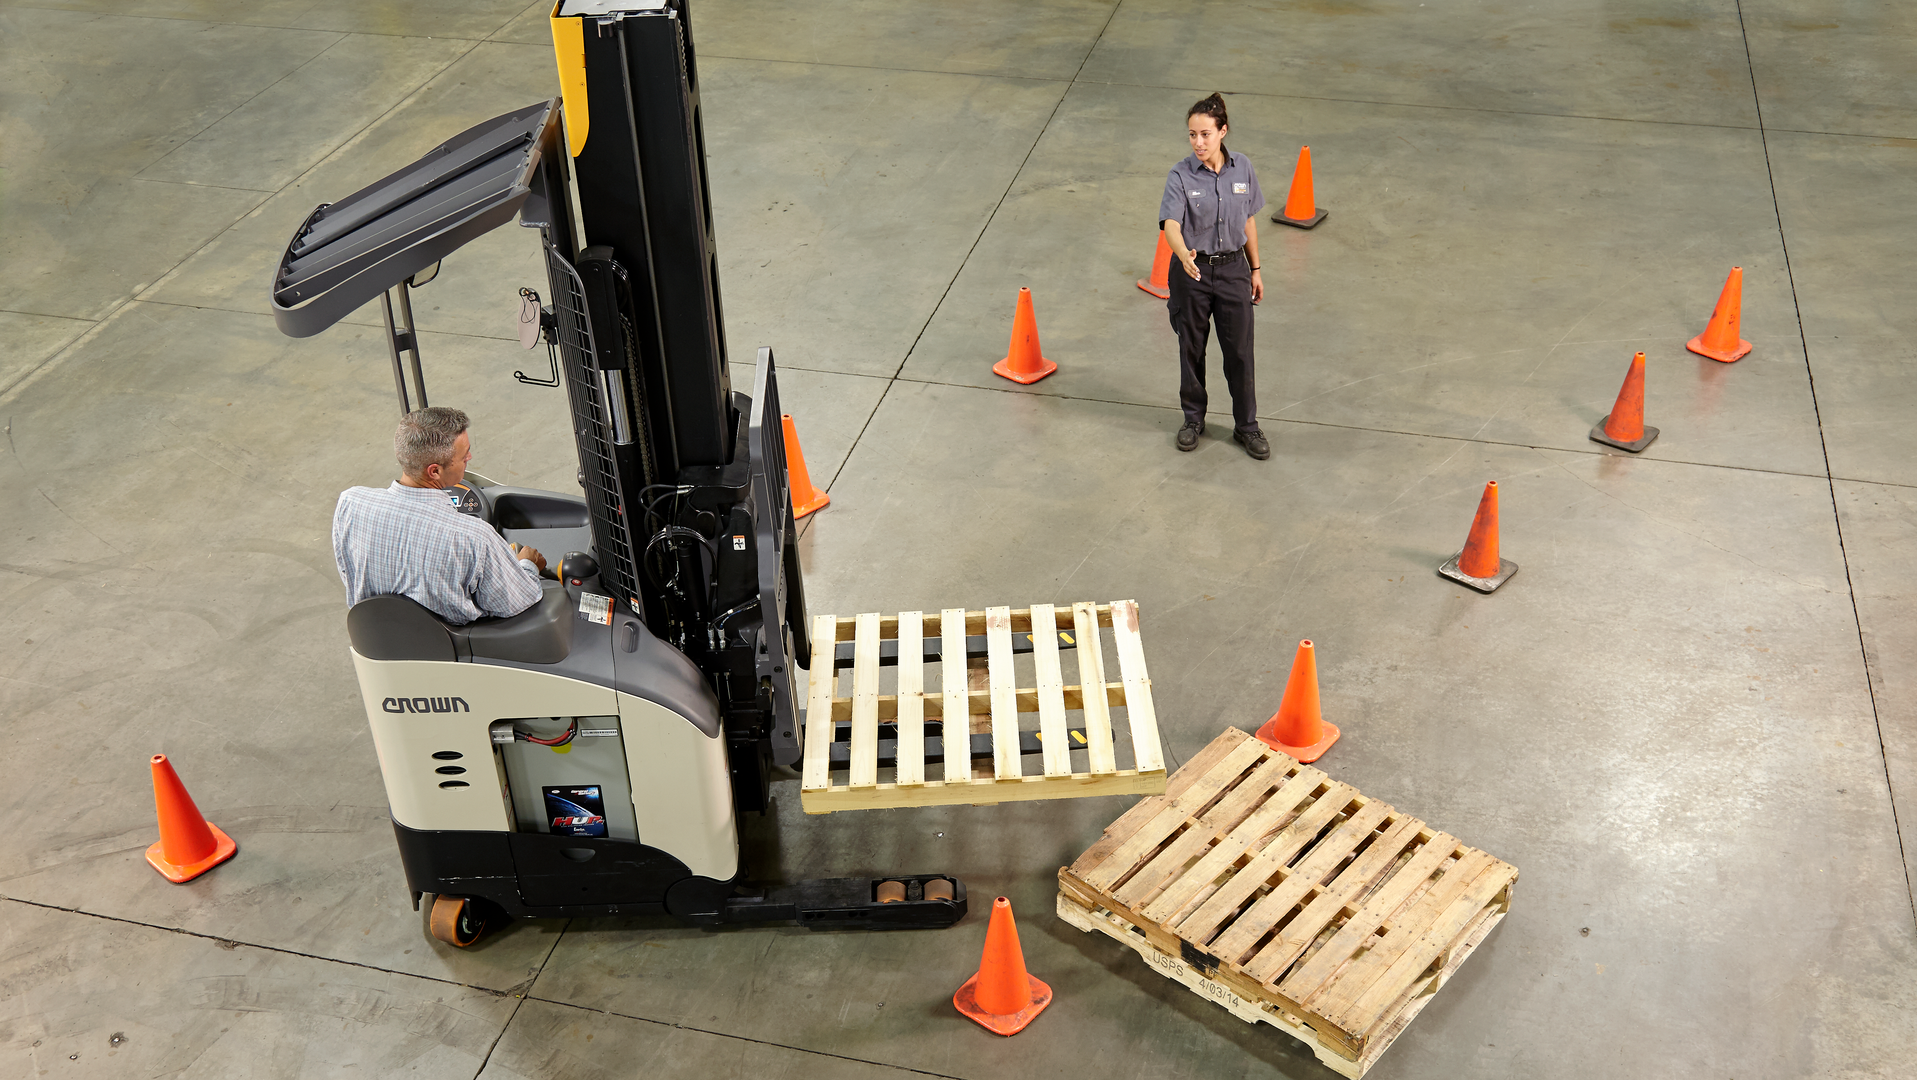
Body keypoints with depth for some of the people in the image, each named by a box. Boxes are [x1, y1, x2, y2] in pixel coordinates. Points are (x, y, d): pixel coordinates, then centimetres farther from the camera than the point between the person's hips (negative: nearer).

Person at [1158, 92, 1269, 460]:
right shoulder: (1181, 175, -14)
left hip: (1233, 268, 2)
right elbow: (1171, 224, -26)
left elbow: (1248, 221, 6)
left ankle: (1246, 426, 23)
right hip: (1193, 271, -2)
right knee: (1192, 348, 13)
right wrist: (1184, 254, -47)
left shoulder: (1242, 168, -4)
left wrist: (1254, 270, 10)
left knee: (1239, 350, 7)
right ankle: (1193, 419, 32)